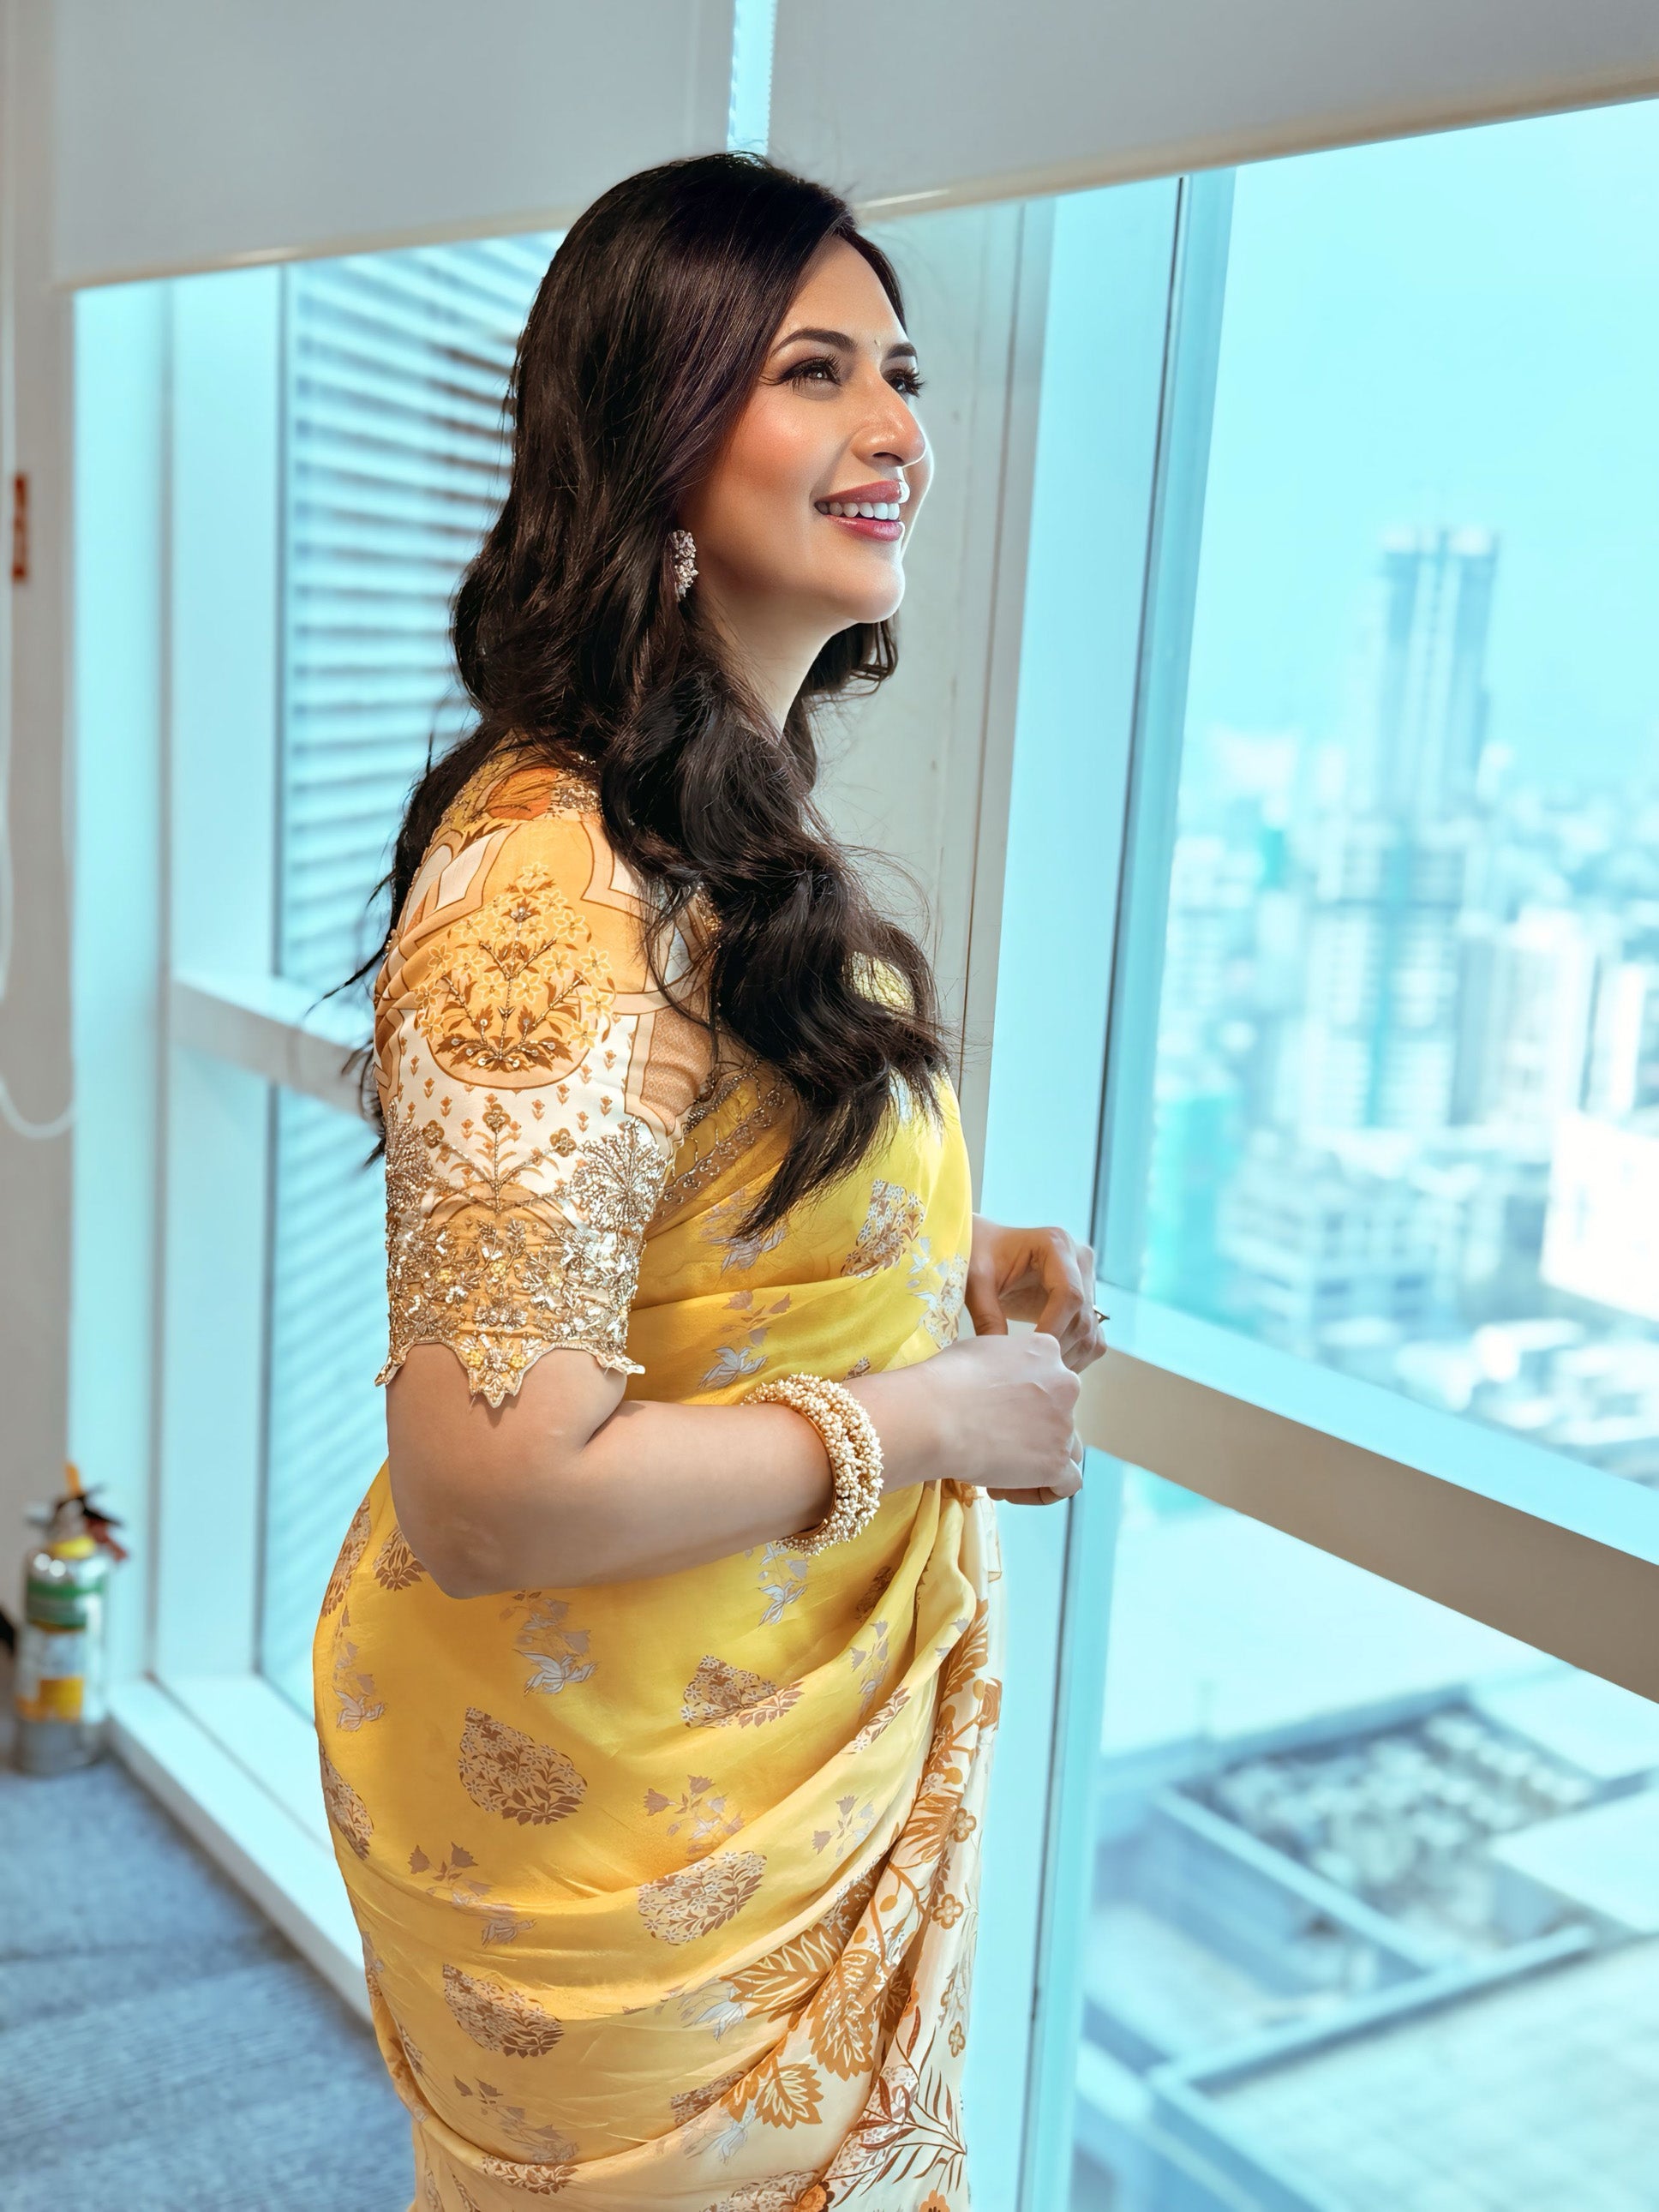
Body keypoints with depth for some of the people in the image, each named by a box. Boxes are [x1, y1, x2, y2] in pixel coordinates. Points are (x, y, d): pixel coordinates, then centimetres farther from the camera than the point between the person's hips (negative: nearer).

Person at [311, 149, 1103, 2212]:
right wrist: (935, 1417, -21)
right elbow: (488, 1492, -31)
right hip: (621, 1826, -9)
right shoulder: (559, 888, -28)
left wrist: (948, 1264, -1)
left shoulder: (739, 821, 4)